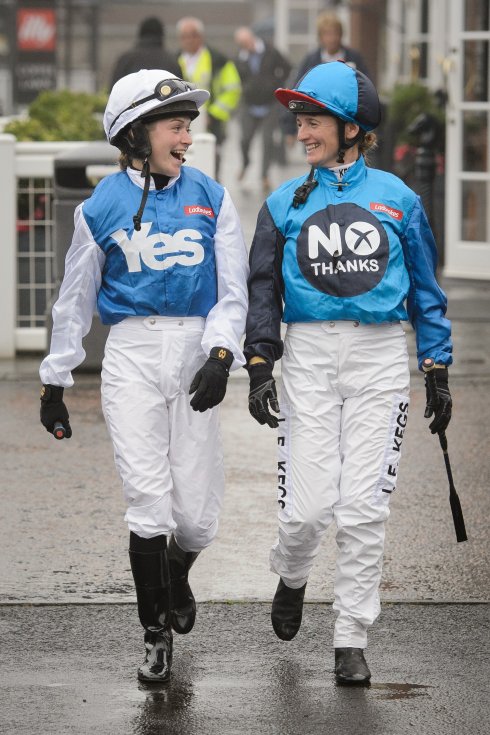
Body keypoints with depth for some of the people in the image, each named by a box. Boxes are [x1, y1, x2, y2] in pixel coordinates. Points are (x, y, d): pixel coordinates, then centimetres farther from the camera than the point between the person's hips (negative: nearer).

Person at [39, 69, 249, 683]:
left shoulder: (210, 199, 5)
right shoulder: (102, 207, 3)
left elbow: (232, 291, 3)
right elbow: (75, 302, 12)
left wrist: (220, 355, -14)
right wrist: (54, 383, 13)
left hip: (197, 353, 1)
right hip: (132, 356, -1)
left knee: (196, 513, 1)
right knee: (149, 501, -10)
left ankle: (177, 574, 37)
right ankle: (156, 636, 3)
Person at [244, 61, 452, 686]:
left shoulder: (396, 199, 6)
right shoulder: (285, 204, 8)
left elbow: (425, 289, 11)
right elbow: (263, 291, 10)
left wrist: (439, 373, 8)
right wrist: (259, 369, -1)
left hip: (380, 359, 0)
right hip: (309, 358, 0)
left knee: (363, 507, -5)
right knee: (307, 506, -7)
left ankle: (351, 640, 4)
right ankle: (291, 578, 27)